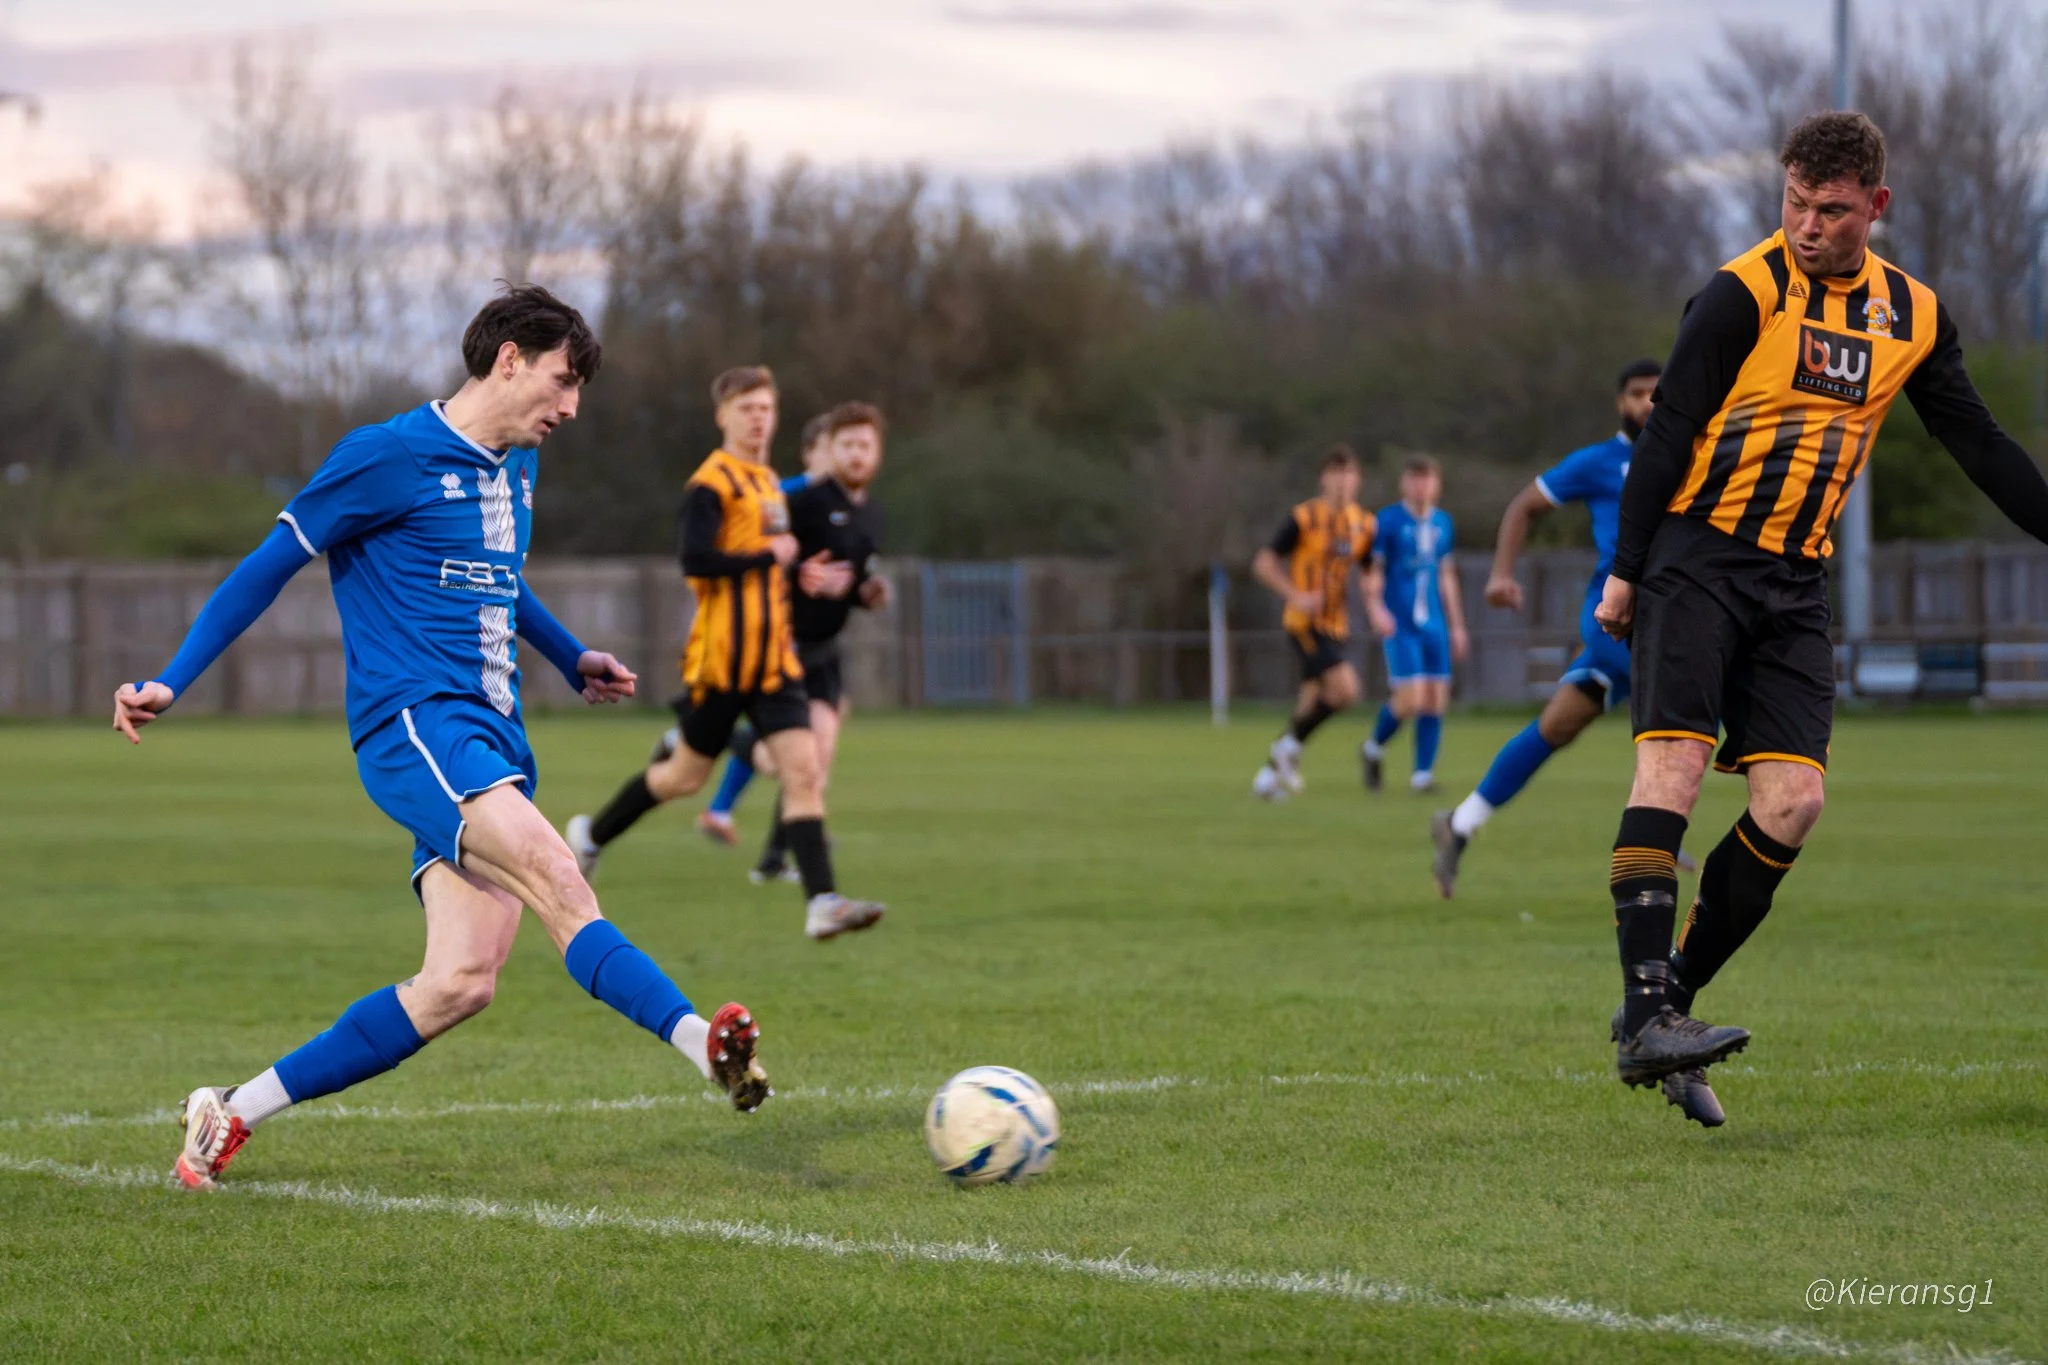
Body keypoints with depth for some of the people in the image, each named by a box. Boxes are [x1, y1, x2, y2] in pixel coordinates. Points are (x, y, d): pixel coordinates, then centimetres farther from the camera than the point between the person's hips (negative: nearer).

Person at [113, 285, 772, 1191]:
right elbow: (271, 565, 0)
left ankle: (234, 1114, 4)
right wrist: (169, 683, -1)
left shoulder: (516, 468, 21)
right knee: (554, 876, -31)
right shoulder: (391, 456, -4)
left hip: (492, 744, 8)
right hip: (414, 722, -8)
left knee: (461, 984, -7)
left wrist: (572, 661, 40)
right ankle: (703, 1041, -49)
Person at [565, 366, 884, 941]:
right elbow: (696, 560, -22)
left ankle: (822, 903, -16)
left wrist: (794, 570, 11)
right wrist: (770, 556, -16)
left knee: (804, 770, -9)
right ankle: (592, 835, 33)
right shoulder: (712, 484, -11)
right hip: (722, 656, -7)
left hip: (774, 657, 7)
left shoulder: (767, 482, 16)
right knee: (687, 773, 8)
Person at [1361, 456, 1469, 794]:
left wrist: (1457, 626, 20)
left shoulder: (1442, 523, 12)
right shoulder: (1388, 520, -4)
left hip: (1435, 626, 5)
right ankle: (1374, 749, 13)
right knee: (1410, 699, -13)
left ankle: (1422, 775, 6)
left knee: (1435, 702, -1)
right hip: (1400, 625, -5)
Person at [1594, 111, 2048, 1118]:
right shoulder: (1743, 292, -7)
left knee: (1793, 799, -8)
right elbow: (1667, 431, -7)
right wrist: (1624, 572, -10)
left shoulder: (1913, 316, 10)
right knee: (1672, 762, -19)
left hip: (1795, 582, 5)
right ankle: (1645, 1017, -25)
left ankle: (1668, 1003, 1)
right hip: (1696, 558, -5)